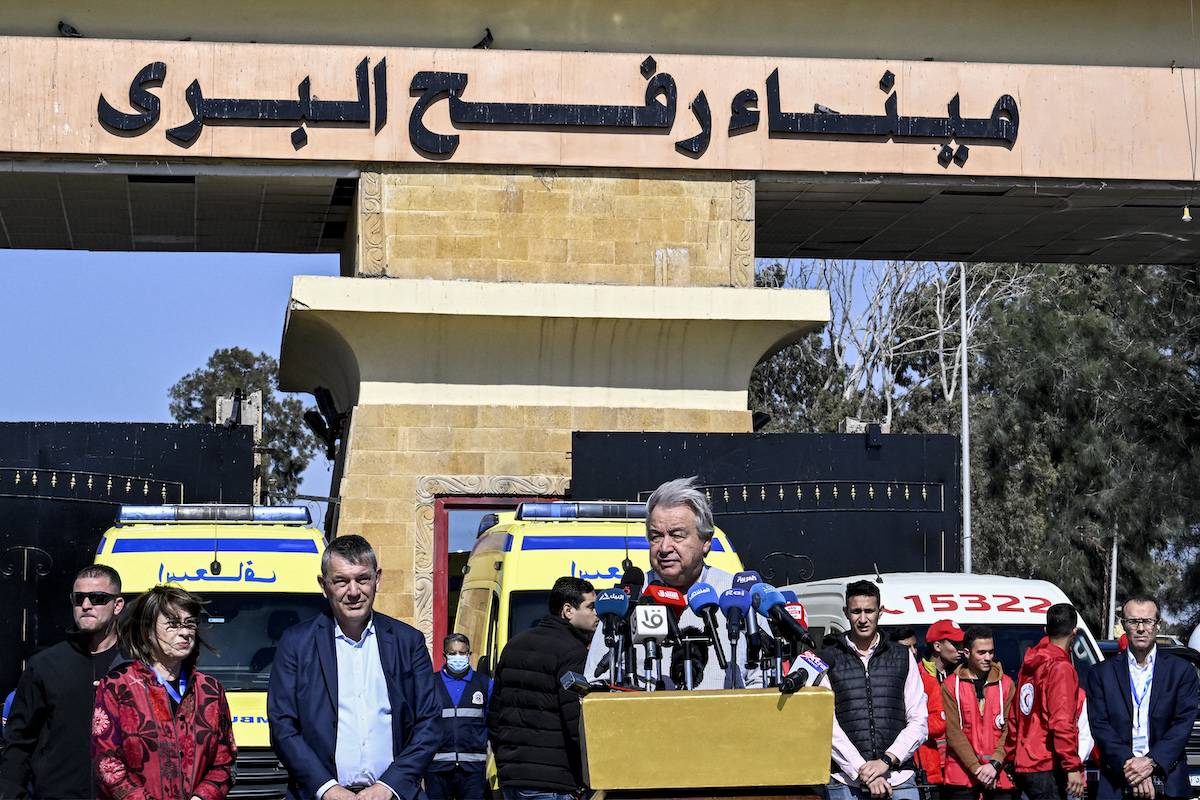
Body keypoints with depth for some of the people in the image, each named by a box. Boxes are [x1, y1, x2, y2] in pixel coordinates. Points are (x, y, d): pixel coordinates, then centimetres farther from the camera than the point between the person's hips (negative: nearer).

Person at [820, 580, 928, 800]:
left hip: (899, 781, 1)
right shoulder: (828, 661, 9)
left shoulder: (903, 658, 14)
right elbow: (826, 725, -2)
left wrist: (886, 761, -7)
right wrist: (862, 771, -11)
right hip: (845, 781, -1)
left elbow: (919, 723, 8)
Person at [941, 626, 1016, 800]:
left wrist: (995, 763, -10)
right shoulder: (951, 685, 4)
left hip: (999, 775, 2)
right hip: (962, 775, -2)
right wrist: (976, 768, -10)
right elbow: (953, 732, -3)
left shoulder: (1006, 684, 10)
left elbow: (1009, 729, 4)